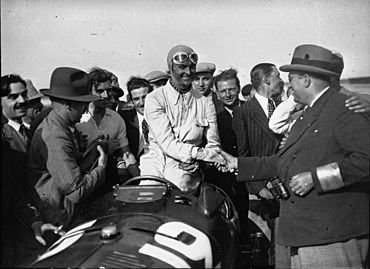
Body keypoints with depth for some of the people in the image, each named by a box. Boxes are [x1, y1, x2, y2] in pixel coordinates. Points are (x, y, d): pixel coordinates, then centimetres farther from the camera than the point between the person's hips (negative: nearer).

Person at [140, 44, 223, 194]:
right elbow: (166, 142, -11)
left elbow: (213, 145, 10)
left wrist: (197, 161, -11)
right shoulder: (154, 99, 0)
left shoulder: (205, 103, 10)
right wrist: (201, 153, -22)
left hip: (186, 171, 1)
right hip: (156, 165, -1)